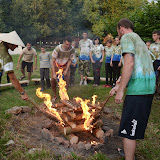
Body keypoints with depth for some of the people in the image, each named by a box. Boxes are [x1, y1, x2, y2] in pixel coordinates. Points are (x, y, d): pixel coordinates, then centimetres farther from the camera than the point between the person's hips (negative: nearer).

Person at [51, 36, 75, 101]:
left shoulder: (72, 50, -25)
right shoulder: (57, 49, -32)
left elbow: (70, 60, -9)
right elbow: (53, 61, -26)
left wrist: (66, 70, -17)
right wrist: (54, 73, -31)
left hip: (65, 66, 1)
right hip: (56, 65, -1)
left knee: (67, 80, -12)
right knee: (53, 80, -7)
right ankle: (54, 96, 13)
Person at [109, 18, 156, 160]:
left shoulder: (127, 37, -2)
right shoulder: (138, 39, 27)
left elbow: (129, 64, -17)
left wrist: (120, 90, -15)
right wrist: (118, 86, 32)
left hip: (138, 89, -10)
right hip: (149, 87, 10)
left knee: (128, 130, -4)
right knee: (135, 126, 24)